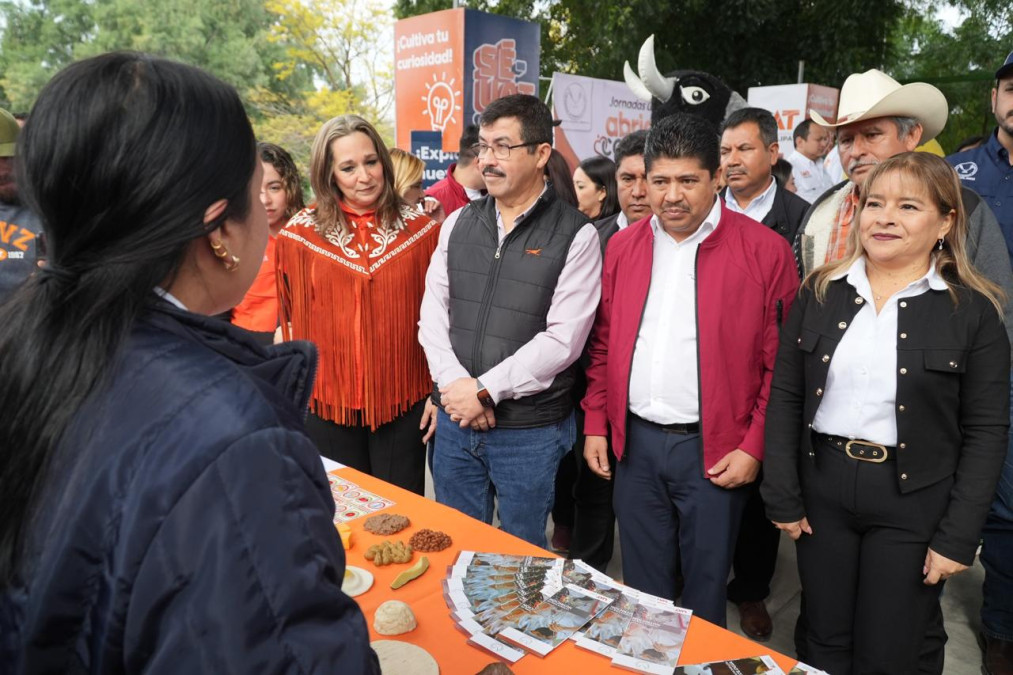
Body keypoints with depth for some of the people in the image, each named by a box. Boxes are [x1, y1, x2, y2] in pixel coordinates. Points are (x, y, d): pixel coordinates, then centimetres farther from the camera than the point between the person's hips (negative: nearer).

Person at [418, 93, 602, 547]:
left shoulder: (575, 236, -9)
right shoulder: (458, 224, 6)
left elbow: (562, 340, -15)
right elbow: (433, 314, 4)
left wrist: (484, 389, -15)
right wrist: (455, 383, -10)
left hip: (530, 430, -4)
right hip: (455, 420, 4)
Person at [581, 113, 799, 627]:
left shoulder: (764, 250, -7)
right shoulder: (622, 246, 6)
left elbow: (780, 362, -7)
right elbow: (603, 345, 10)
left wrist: (754, 448, -9)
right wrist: (595, 425, 7)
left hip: (714, 450, -3)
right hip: (634, 443, 4)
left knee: (705, 584, 14)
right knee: (642, 584, 19)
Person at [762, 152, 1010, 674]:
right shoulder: (820, 292, 1)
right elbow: (784, 397, 1)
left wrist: (958, 536, -8)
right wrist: (783, 497, -2)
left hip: (912, 500, -2)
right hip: (822, 489, 2)